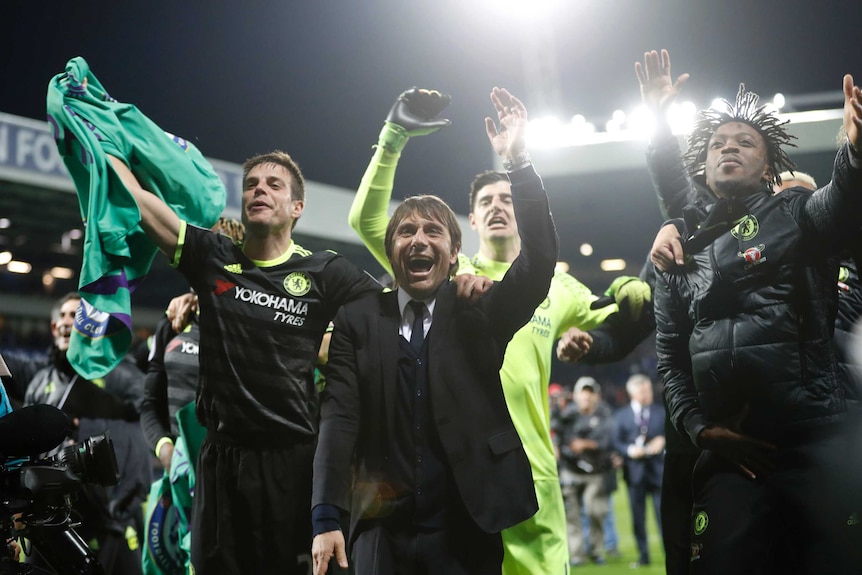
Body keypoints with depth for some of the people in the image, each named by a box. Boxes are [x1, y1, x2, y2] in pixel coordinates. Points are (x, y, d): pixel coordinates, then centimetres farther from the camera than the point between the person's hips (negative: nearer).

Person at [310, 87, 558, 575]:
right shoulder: (358, 320, 5)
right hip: (383, 531, 1)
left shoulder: (480, 312, 4)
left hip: (468, 531, 0)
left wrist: (519, 162, -18)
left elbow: (540, 260, -10)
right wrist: (327, 518, -12)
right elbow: (340, 417, -2)